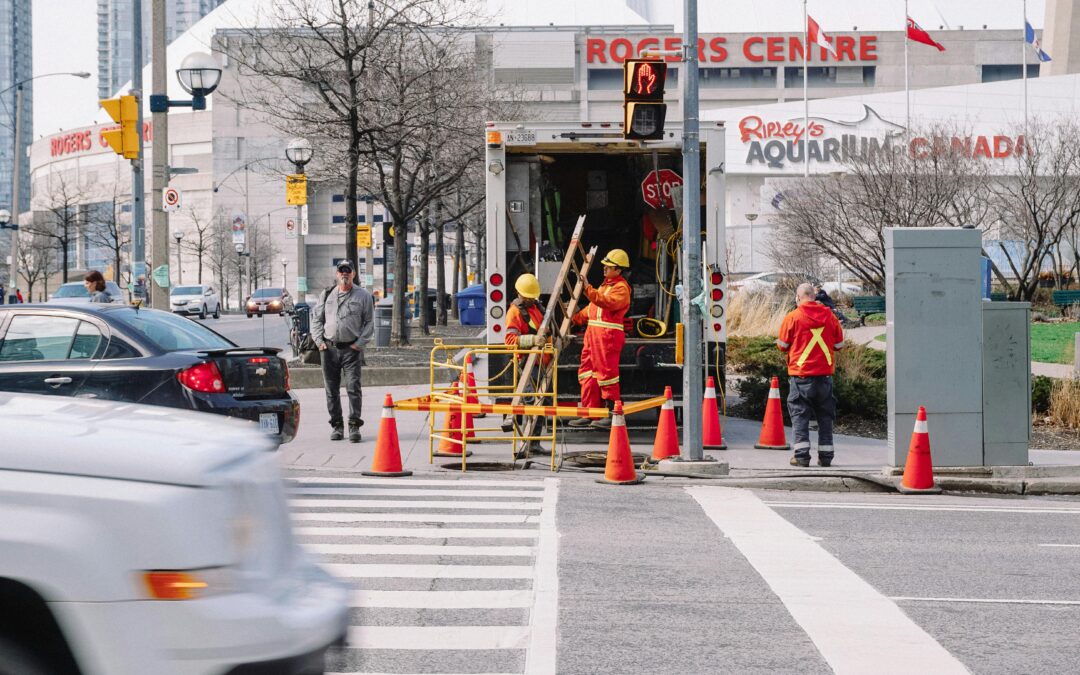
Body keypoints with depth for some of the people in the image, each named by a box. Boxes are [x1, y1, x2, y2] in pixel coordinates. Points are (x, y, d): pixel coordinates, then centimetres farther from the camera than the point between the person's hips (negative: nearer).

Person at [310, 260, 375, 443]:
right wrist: (319, 340, 3)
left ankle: (354, 426, -7)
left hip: (351, 349, -3)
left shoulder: (363, 296, 4)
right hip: (329, 348, 3)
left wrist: (359, 343, -7)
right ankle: (337, 426, 15)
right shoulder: (327, 295, 12)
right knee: (332, 389, 6)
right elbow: (316, 318, 15)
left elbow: (369, 323, 4)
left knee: (353, 388, -10)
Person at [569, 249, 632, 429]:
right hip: (593, 332, 10)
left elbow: (607, 302, -25)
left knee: (606, 372, -10)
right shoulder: (606, 284, 24)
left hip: (608, 334, -10)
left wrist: (588, 289, -30)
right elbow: (592, 307, 30)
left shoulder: (621, 288, -7)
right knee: (587, 372, 9)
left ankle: (612, 413, -6)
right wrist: (575, 319, 27)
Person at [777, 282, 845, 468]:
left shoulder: (792, 317, -6)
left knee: (799, 414, 3)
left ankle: (801, 455, -5)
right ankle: (825, 456, 11)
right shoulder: (830, 316, 3)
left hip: (801, 375, -3)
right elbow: (839, 344, 10)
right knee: (825, 415, 11)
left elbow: (783, 345, 0)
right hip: (825, 374, 3)